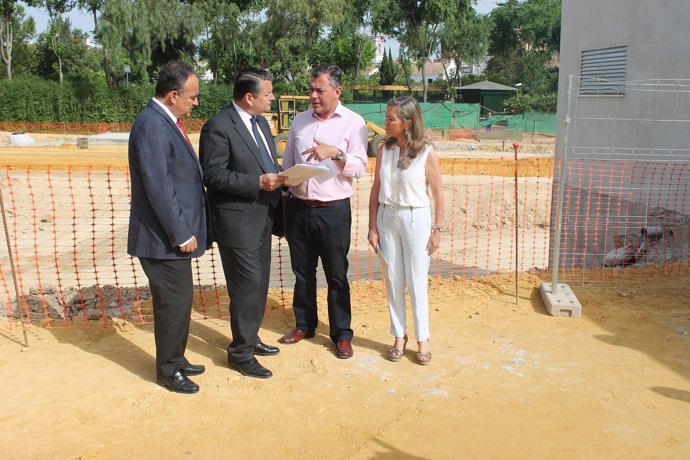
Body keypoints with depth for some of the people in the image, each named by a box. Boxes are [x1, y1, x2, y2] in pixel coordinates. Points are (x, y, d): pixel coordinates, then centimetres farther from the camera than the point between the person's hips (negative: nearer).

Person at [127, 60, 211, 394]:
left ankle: (176, 360, 34)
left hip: (175, 235, 9)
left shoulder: (167, 121, 11)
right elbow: (158, 188, -23)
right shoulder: (152, 125, -19)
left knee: (179, 300, 18)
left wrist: (186, 230, 15)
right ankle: (168, 371, 20)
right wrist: (181, 234, -19)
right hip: (165, 239, -9)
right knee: (174, 303, 3)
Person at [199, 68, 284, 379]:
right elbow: (213, 175, -18)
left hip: (262, 219, 9)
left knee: (259, 284, 18)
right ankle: (240, 353, 15)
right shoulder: (218, 126, -14)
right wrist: (258, 182, -23)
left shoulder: (261, 122, 13)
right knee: (248, 288, -2)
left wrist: (277, 178, 0)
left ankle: (250, 338, 36)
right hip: (238, 222, -8)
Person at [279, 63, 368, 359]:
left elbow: (359, 168, -9)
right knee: (302, 272, 16)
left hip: (333, 211, -4)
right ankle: (304, 324, 33)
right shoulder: (300, 120, 9)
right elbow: (287, 163, 15)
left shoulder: (353, 123, -3)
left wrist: (336, 153, -24)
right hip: (298, 208, 4)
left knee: (336, 276, 6)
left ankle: (342, 334, 20)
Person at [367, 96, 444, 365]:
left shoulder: (427, 153, -8)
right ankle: (399, 336, 24)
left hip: (415, 219, -3)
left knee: (416, 282, 4)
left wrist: (437, 230, -5)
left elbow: (438, 195, -3)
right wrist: (372, 227, 1)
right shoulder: (384, 150, 2)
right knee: (393, 281, 10)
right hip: (387, 218, 3)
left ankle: (423, 339, 19)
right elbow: (375, 191, 4)